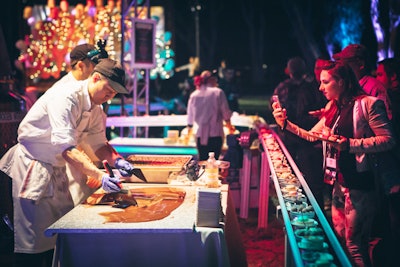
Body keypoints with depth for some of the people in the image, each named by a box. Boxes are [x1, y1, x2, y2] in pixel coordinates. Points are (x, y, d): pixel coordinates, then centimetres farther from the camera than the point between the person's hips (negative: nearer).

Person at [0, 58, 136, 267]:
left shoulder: (95, 109, 3)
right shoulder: (65, 97, -25)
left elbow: (98, 143, 8)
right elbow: (66, 148, -34)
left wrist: (116, 160, -12)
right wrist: (99, 176, -42)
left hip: (56, 167, 9)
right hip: (32, 165, -9)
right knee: (33, 233, -6)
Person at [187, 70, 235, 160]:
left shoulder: (194, 95, 7)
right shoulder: (218, 92, -3)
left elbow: (190, 116, 15)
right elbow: (226, 113, -1)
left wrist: (189, 131, 31)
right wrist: (229, 126, 18)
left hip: (200, 135, 3)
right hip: (215, 134, -3)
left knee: (202, 161, 9)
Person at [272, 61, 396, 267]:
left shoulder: (368, 103, -13)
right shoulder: (333, 108, 13)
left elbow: (388, 140, -19)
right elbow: (312, 136, 19)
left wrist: (347, 143, -26)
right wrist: (286, 124, 6)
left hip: (360, 184, -8)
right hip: (339, 182, 9)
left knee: (355, 246, -4)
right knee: (340, 239, 16)